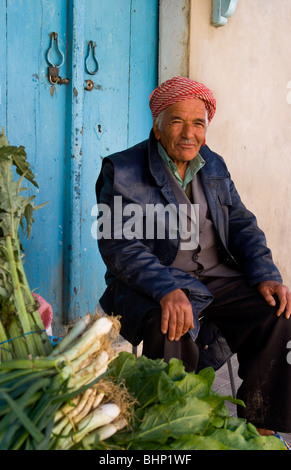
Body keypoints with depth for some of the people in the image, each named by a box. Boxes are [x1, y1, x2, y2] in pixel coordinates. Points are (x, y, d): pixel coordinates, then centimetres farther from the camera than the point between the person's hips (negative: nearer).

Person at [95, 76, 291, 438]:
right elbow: (119, 245, -16)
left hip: (217, 279, 6)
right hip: (150, 287, -5)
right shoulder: (122, 170, -5)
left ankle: (259, 427, -1)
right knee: (172, 327, -35)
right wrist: (167, 289, -32)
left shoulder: (214, 166, 14)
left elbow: (241, 224, 13)